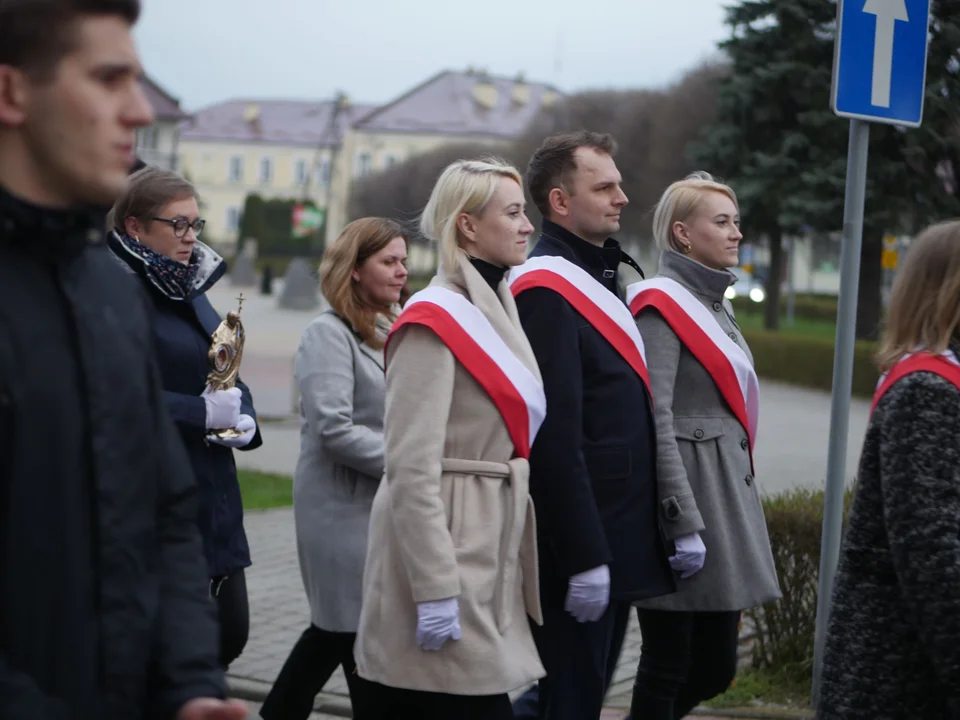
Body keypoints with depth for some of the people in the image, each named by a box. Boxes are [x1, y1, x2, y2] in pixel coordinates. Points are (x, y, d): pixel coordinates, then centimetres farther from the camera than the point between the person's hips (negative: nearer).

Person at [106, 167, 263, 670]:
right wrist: (203, 412, -21)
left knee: (230, 632, 12)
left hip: (213, 497, 9)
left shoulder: (189, 288, 15)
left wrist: (244, 419, 0)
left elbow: (228, 378, 21)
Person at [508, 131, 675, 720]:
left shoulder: (598, 279, 16)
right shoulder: (547, 289, -15)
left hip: (619, 544, 9)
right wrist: (584, 557, -23)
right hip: (580, 549, -9)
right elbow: (555, 438, -22)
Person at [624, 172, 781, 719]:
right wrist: (685, 525, -21)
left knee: (716, 669, 11)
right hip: (684, 495, -9)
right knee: (669, 668, -1)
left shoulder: (715, 305, 18)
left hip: (726, 503, 9)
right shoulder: (661, 305, -10)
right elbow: (655, 423, -18)